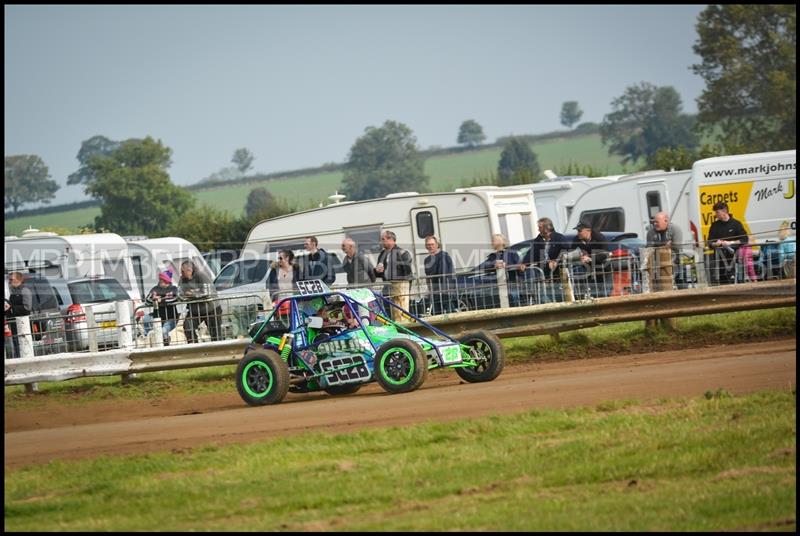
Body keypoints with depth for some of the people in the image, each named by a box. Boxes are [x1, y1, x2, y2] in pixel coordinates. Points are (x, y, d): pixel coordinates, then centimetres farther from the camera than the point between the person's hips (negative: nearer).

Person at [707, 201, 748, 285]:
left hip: (733, 257, -2)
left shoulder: (736, 224, 3)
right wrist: (716, 244, -12)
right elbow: (710, 243, 11)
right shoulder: (715, 226, 11)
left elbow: (744, 240, 0)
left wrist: (730, 243, -10)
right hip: (719, 258, 2)